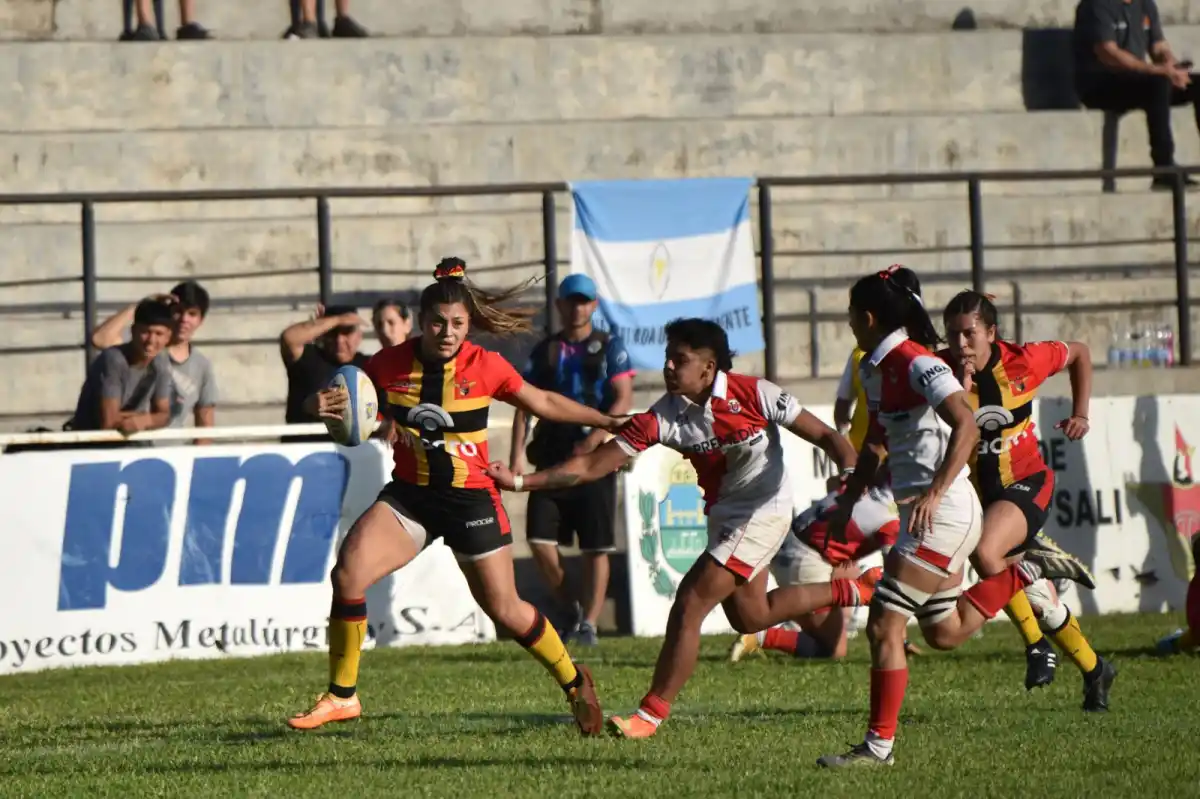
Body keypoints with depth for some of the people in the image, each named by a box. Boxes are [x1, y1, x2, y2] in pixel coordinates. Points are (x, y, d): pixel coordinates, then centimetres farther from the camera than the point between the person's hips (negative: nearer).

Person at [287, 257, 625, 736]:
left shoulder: (484, 367, -11)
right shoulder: (390, 365, -8)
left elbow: (544, 404, 3)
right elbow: (338, 400, 2)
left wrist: (608, 422, 3)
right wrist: (320, 405, -22)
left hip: (471, 499, -2)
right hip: (409, 495, 2)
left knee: (504, 610, 4)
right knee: (347, 574, -18)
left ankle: (574, 681, 31)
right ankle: (341, 696, -6)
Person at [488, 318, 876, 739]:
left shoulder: (755, 395, -22)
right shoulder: (664, 416, -12)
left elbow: (825, 437, -13)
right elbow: (594, 464, -13)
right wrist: (521, 482, -21)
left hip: (763, 512, -7)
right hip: (723, 516, 7)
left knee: (689, 605, -15)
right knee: (748, 617, 22)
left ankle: (652, 713, -5)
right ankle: (851, 591, 43)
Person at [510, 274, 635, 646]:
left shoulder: (610, 347, 3)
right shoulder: (545, 350, 12)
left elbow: (623, 399, -6)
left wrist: (595, 439, -19)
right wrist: (518, 452, -4)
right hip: (552, 457, 3)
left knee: (596, 546, -3)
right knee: (540, 538, -7)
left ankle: (589, 623, 2)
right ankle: (572, 607, 12)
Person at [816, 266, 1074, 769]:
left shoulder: (917, 364, -17)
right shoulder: (876, 369, 12)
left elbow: (966, 426, -27)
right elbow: (875, 444, 26)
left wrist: (935, 493, -35)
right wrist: (848, 501, 22)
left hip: (943, 514, -10)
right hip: (922, 515, 10)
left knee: (884, 625, -10)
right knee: (944, 634, 19)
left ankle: (879, 744, -6)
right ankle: (1025, 573, 29)